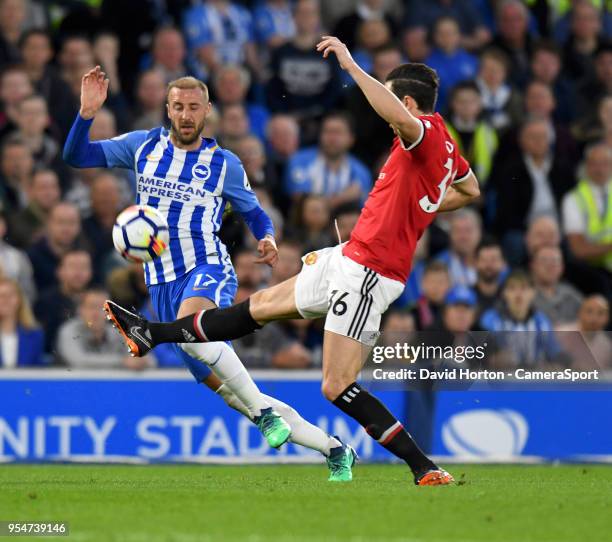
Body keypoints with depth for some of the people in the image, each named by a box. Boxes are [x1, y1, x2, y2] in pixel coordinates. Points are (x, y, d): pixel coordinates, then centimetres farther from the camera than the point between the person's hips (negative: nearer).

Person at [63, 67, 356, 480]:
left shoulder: (224, 164, 4)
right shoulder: (144, 146, 8)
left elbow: (255, 213, 17)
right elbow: (76, 156, 8)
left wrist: (267, 239, -5)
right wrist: (87, 113, -9)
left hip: (208, 269, -3)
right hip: (162, 283, 3)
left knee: (189, 329, -41)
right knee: (232, 394, -1)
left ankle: (264, 410, -34)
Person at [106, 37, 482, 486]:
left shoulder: (428, 132, -16)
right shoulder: (442, 143, 12)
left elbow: (400, 118, -42)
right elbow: (470, 190, 30)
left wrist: (350, 65, -34)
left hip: (368, 272, -10)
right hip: (349, 259, 10)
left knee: (338, 387, -13)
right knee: (261, 305, 23)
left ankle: (426, 469, -12)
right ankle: (152, 335, 35)